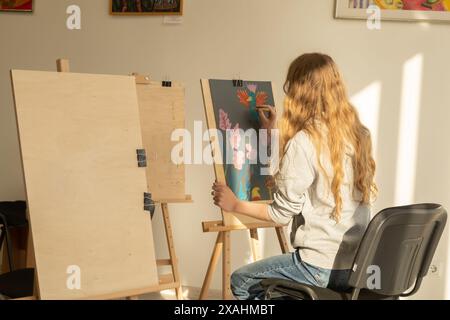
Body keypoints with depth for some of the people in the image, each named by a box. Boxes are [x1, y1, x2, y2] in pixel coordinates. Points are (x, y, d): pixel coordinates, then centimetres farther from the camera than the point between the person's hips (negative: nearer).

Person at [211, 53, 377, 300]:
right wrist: (272, 136, 28)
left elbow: (282, 213, -13)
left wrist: (234, 205, 3)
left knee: (241, 281, 16)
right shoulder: (358, 134, 5)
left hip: (322, 267, -8)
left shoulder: (303, 141, -17)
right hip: (360, 264, 8)